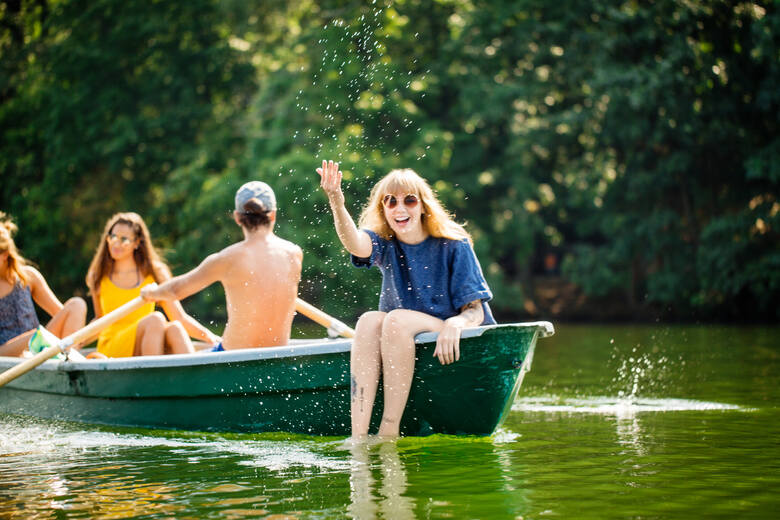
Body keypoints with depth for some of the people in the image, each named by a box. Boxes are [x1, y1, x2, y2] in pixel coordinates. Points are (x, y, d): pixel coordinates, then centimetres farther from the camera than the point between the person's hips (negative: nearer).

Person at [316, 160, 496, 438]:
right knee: (369, 321, -27)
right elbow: (355, 244, -24)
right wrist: (336, 200, -43)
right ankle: (358, 436, -36)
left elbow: (475, 311, -7)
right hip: (398, 343, 3)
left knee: (397, 319, -29)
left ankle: (389, 432, -32)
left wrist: (455, 324, -31)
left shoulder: (454, 246, -5)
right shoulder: (384, 243, 1)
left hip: (448, 343, -3)